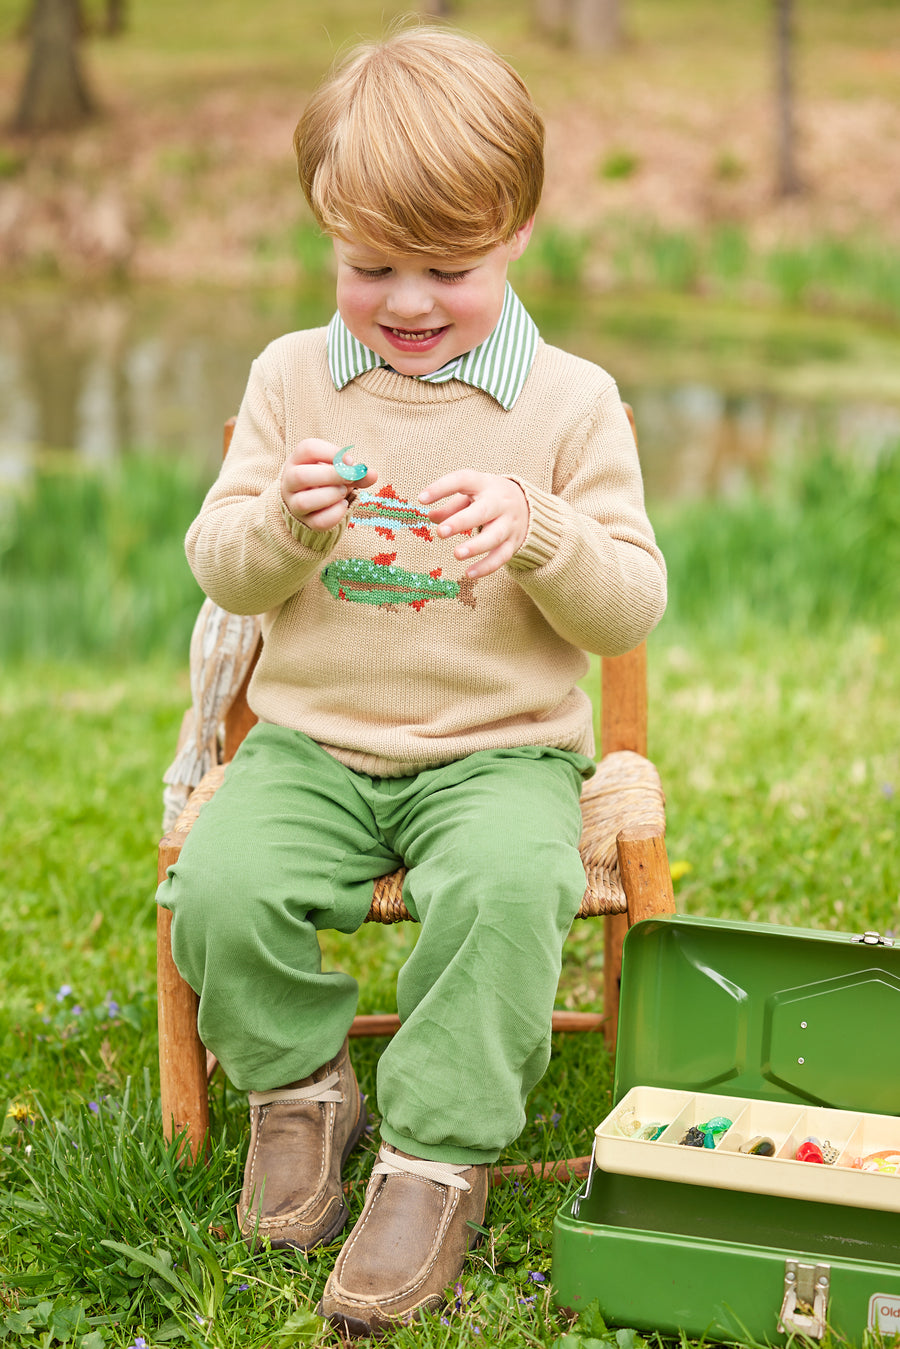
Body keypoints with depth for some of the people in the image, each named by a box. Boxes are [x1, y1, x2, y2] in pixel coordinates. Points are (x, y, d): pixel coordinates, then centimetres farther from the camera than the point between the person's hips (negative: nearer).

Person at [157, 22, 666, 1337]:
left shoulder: (570, 402, 0)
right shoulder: (292, 377, 6)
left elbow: (632, 609, -1)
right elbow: (221, 572, 6)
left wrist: (538, 534, -21)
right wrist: (282, 522, -17)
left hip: (500, 748, -2)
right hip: (311, 739, 2)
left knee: (507, 886, -33)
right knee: (218, 884, -24)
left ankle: (441, 1151, -13)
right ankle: (299, 1084, 6)